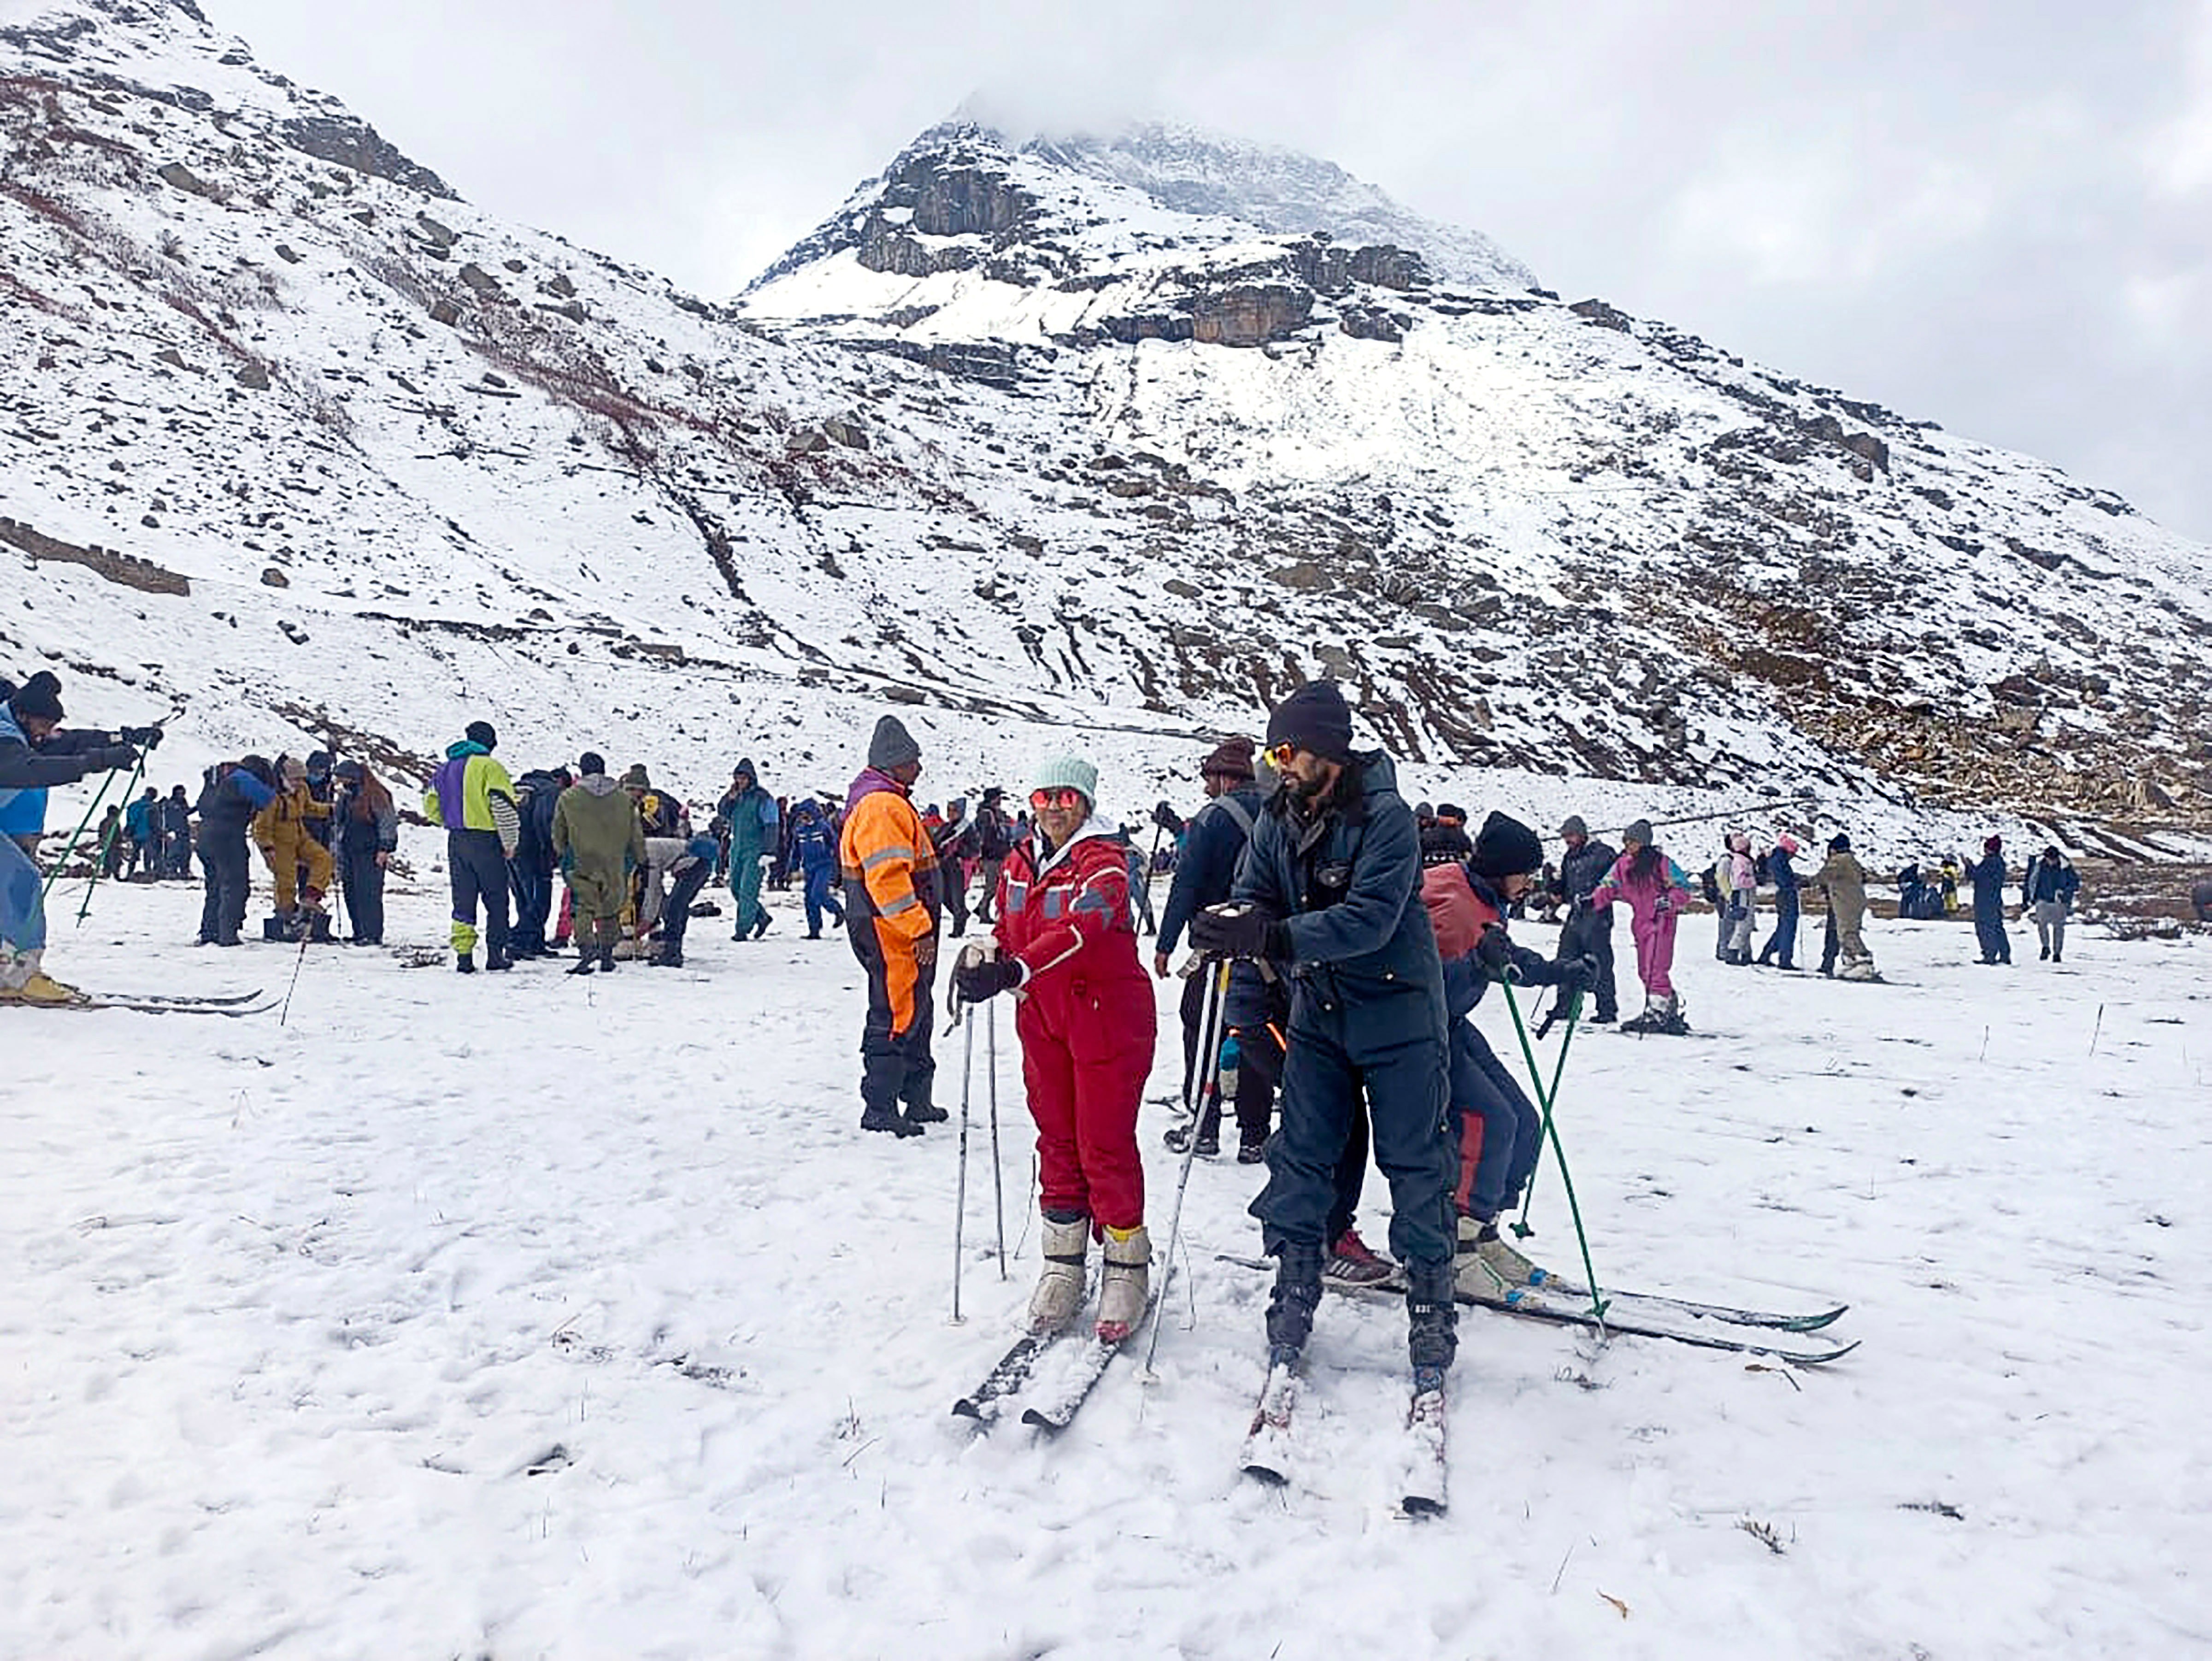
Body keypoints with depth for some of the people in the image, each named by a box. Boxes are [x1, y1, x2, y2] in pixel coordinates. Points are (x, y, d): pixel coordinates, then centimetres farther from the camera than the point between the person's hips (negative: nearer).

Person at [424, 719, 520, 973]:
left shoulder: (446, 768, 13)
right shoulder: (489, 767, -10)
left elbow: (431, 806, 17)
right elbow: (503, 807, -16)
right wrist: (510, 842, -8)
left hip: (456, 842, 6)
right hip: (486, 842, -6)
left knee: (463, 900, 9)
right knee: (496, 900, 4)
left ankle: (463, 955, 6)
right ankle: (495, 954, 2)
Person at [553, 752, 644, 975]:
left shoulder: (568, 798, 1)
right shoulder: (623, 798, 5)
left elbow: (558, 832, 10)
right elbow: (636, 833, 10)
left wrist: (561, 853, 27)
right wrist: (641, 860, 20)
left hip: (582, 863, -2)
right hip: (615, 865, 2)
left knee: (584, 906, -1)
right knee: (610, 910, 12)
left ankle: (586, 946, -22)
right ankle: (607, 956, 17)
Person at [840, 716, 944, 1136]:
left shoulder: (891, 803, 19)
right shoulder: (881, 807, -16)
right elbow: (887, 878, -25)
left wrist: (922, 926, 24)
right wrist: (920, 929, -25)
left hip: (901, 929, 11)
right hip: (890, 929, -11)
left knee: (914, 1011, 17)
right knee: (898, 1015, -7)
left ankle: (917, 1100, 27)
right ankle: (879, 1108, 0)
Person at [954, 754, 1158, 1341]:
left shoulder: (1103, 860, -14)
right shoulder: (1020, 863, 9)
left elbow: (1081, 929, -31)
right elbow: (1008, 930, 17)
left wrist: (1015, 970, -43)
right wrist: (985, 957, -6)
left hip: (1107, 1019, -6)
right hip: (1042, 1019, 6)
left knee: (1105, 1147, -2)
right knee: (1056, 1142, 12)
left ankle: (1126, 1269, 12)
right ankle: (1063, 1265, 23)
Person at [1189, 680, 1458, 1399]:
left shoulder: (1386, 817, -18)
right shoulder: (1278, 820, 2)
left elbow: (1369, 919, -28)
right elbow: (1255, 898, -1)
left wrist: (1274, 937, -37)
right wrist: (1231, 924, -25)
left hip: (1396, 1012, -5)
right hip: (1318, 1011, 5)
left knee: (1415, 1164, 2)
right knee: (1300, 1157, 6)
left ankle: (1432, 1315, 15)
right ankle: (1293, 1300, 18)